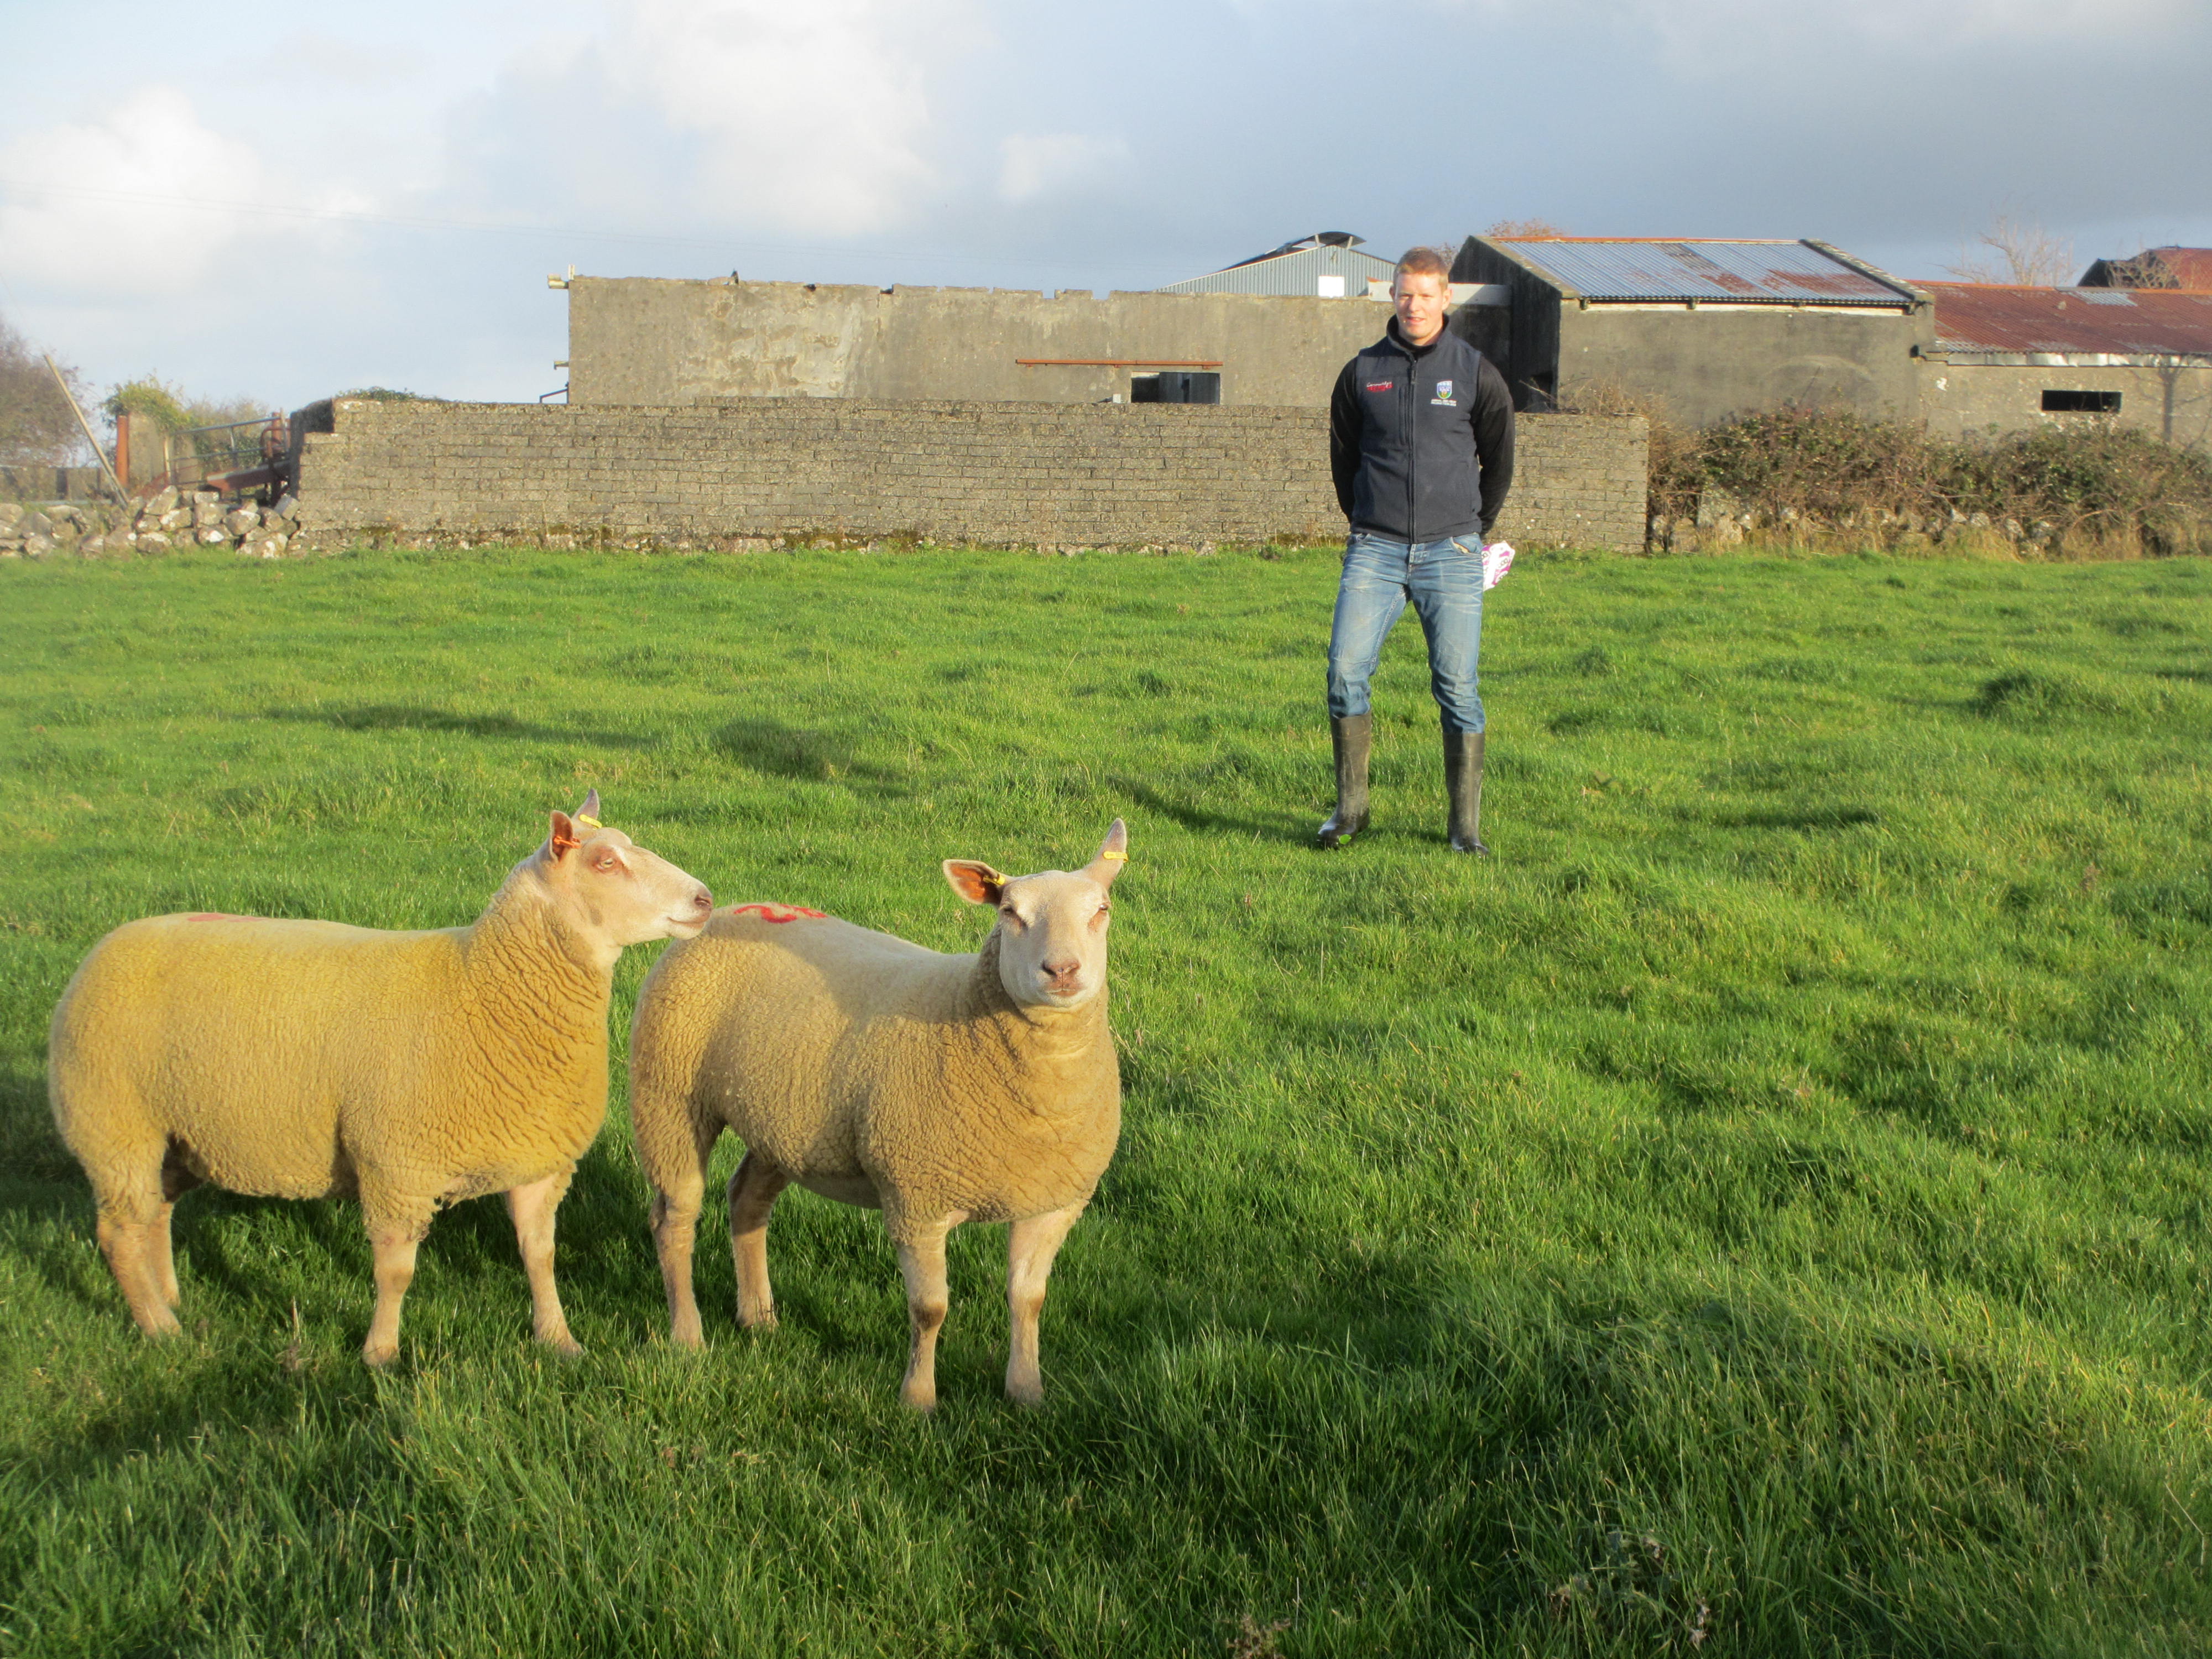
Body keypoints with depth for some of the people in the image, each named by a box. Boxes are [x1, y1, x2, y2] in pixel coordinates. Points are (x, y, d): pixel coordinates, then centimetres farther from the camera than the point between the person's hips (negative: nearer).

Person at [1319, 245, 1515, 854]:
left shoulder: (1476, 374, 4)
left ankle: (1466, 825, 4)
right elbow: (1342, 456, 19)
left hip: (1450, 553, -1)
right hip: (1375, 549, 1)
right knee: (1346, 667, -13)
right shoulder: (1362, 373, 8)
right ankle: (1350, 807, 1)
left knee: (1457, 686, -3)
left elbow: (1499, 462, 14)